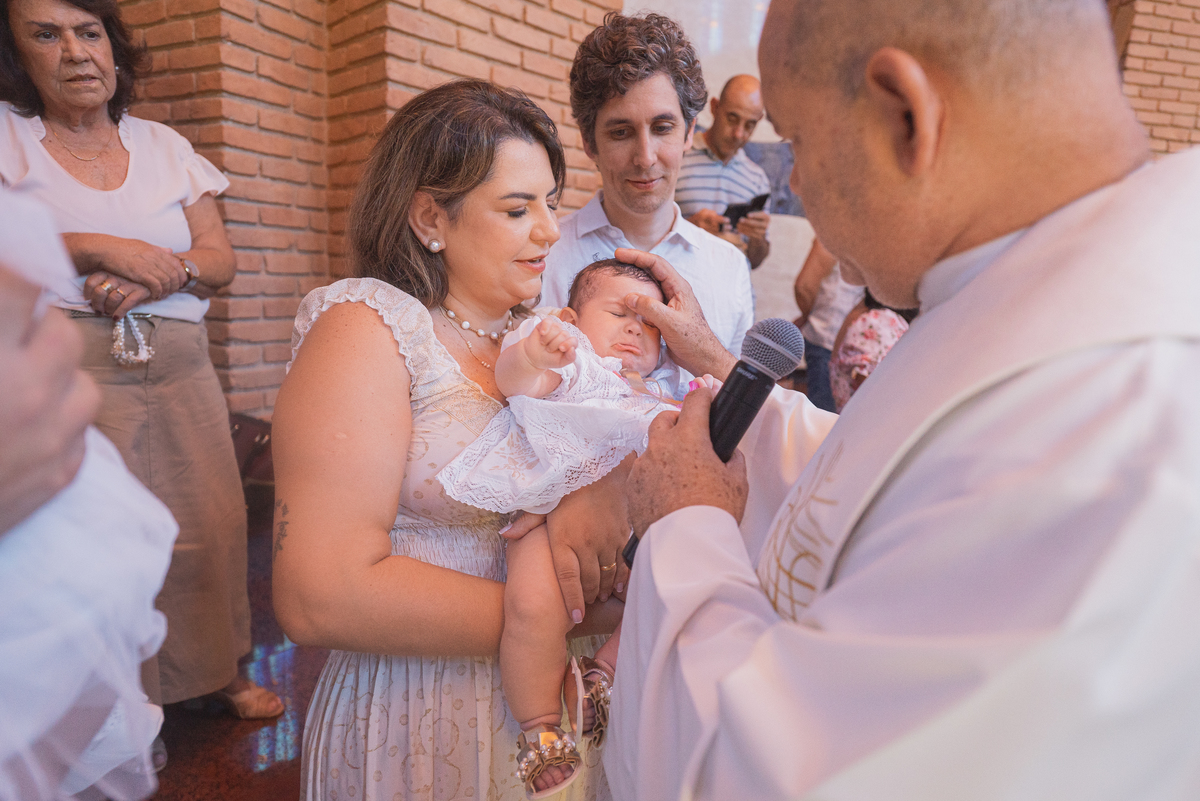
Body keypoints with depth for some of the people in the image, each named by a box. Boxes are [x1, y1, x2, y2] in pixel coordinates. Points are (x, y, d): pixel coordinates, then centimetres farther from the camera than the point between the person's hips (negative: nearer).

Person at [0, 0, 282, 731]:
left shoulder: (165, 146, 13)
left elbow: (221, 259, 8)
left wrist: (164, 273, -11)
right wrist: (104, 249, -14)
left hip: (180, 367, 3)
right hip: (66, 364, -3)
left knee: (208, 521, 4)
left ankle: (221, 669, 21)